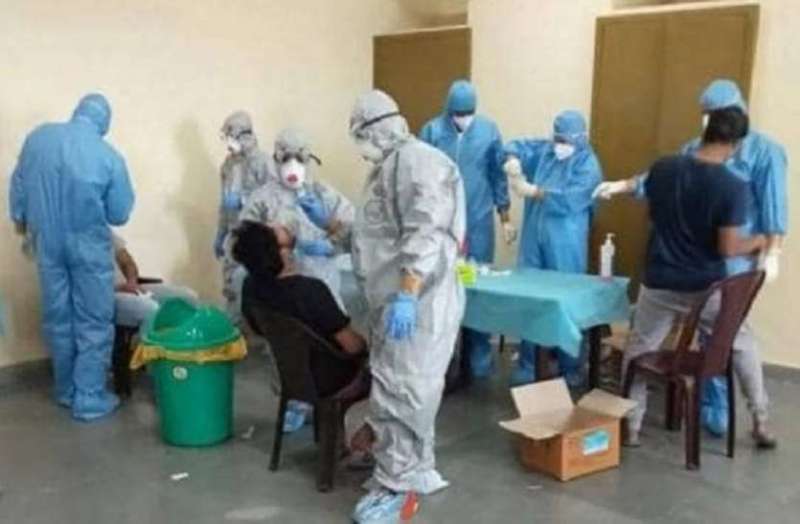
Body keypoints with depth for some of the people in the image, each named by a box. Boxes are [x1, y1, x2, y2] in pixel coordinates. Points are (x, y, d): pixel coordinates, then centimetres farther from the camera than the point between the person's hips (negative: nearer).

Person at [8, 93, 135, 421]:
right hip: (89, 246, -4)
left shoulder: (38, 137, -2)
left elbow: (18, 185, 9)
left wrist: (20, 219, 26)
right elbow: (119, 214, -7)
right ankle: (89, 399, 6)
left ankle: (66, 391, 27)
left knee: (57, 318, 14)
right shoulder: (109, 156, -14)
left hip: (48, 242, 4)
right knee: (93, 322, 4)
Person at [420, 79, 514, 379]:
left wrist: (505, 219, 7)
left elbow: (498, 176, 6)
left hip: (478, 223, 1)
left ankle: (478, 356, 17)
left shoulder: (488, 131, 0)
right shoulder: (432, 131, -4)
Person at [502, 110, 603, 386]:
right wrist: (513, 160, -19)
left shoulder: (588, 164, -7)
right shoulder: (544, 150, 10)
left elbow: (571, 199, -18)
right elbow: (519, 145, 3)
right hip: (533, 239, 5)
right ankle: (526, 365, 19)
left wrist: (534, 191, -20)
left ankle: (571, 368, 16)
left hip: (565, 245, -5)